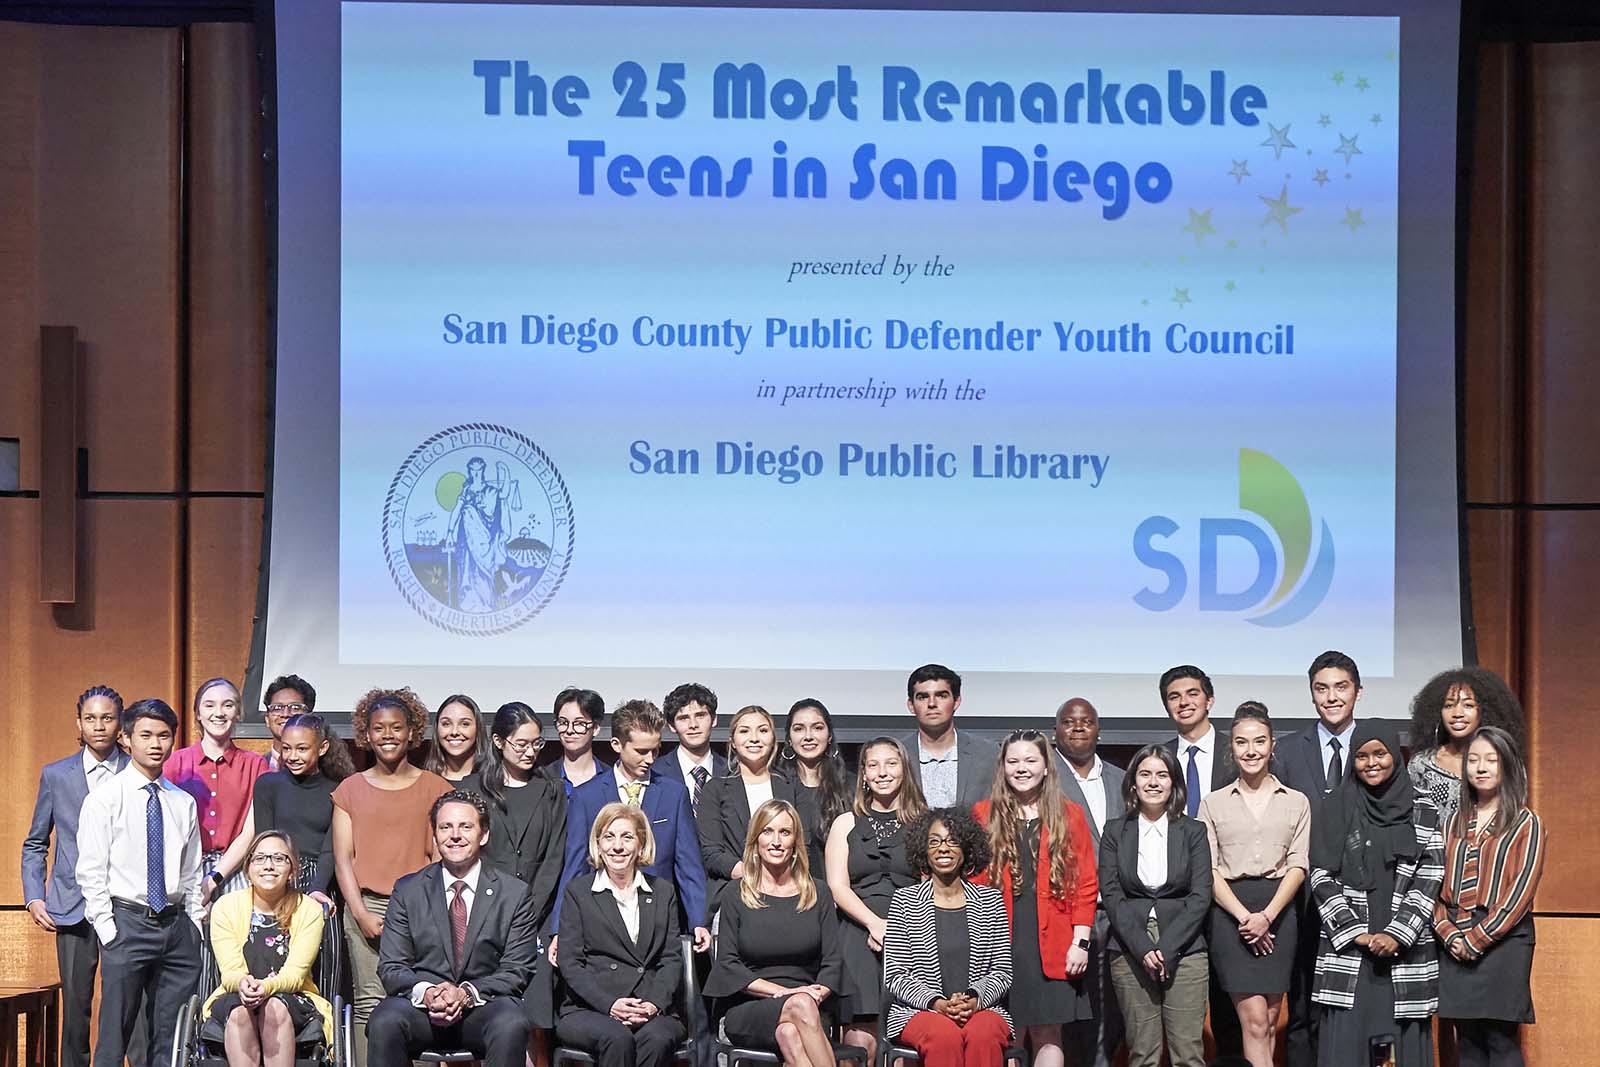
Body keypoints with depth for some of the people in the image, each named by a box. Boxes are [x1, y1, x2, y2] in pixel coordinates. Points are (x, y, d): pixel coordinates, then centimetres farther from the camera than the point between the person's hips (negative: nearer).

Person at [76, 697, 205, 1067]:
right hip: (128, 922, -4)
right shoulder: (105, 797, -1)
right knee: (115, 1034, -3)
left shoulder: (184, 802, 11)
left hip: (177, 925, 4)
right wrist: (108, 931, -10)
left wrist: (194, 925, 7)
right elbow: (91, 872, -5)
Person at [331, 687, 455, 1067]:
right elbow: (342, 858, 9)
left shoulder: (433, 787, 12)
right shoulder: (351, 788, 14)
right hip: (366, 908, 1)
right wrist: (361, 913, -4)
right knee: (370, 1001, -8)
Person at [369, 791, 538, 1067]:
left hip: (484, 1006, -1)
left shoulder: (514, 894, 7)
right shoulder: (407, 890, 11)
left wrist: (467, 993, -15)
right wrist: (425, 992, -16)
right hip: (421, 1006, 1)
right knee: (384, 1023, -32)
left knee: (511, 1026, -34)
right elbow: (391, 967, 6)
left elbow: (516, 971, 3)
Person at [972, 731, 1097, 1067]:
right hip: (999, 942, 0)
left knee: (1047, 1034, 0)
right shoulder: (983, 815, 8)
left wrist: (1080, 941, -2)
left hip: (1052, 946, 0)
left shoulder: (1070, 816, 9)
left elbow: (1086, 884, 6)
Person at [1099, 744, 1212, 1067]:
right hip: (1131, 952, 0)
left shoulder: (1193, 832, 7)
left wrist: (1166, 948, -10)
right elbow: (1111, 895, 1)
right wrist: (1143, 949, -11)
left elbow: (1200, 896, 0)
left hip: (1184, 950, 0)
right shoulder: (1115, 832, 8)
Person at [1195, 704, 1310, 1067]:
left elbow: (1298, 867, 3)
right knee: (1255, 1021, -9)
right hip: (1230, 911, -1)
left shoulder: (1296, 802, 9)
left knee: (1267, 1021, 3)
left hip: (1278, 911, 2)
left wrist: (1267, 915, -11)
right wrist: (1244, 916, -11)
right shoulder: (1213, 803, 8)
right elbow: (1209, 870, 2)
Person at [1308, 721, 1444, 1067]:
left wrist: (1398, 934, -10)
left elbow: (1430, 877, 1)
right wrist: (1355, 932, -7)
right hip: (1347, 949, 0)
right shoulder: (1337, 808, 6)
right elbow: (1321, 877, 2)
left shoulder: (1422, 810, 7)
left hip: (1406, 949, 1)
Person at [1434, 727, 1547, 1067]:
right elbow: (1436, 885, 11)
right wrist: (1449, 933, -6)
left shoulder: (1526, 823, 1)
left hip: (1502, 940, -4)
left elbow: (1522, 890, -8)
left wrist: (1478, 938, -13)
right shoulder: (1455, 823, 15)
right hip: (1456, 945, 4)